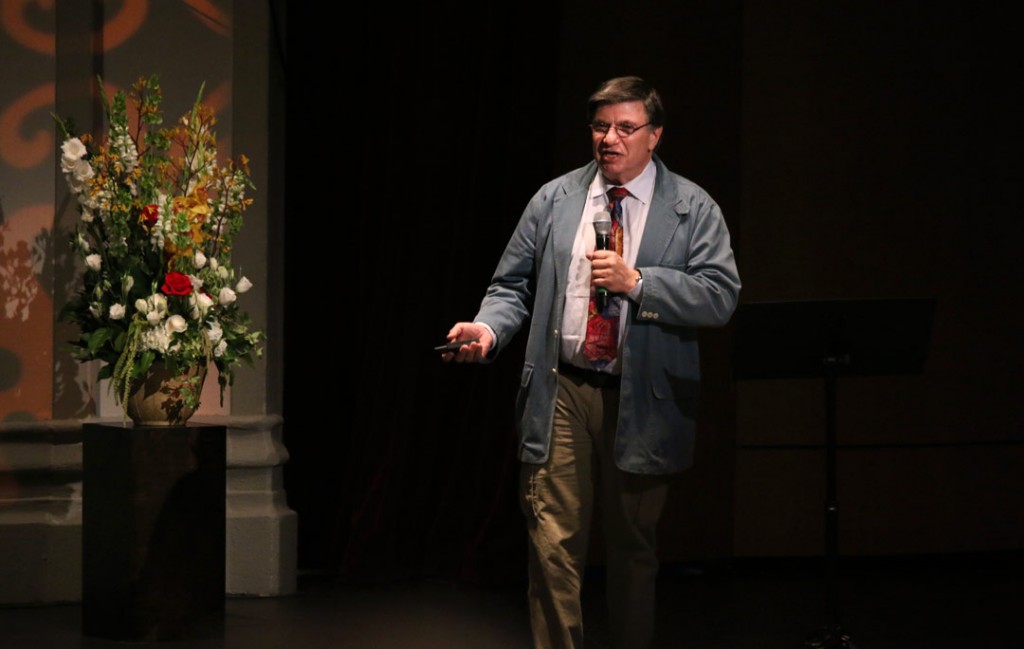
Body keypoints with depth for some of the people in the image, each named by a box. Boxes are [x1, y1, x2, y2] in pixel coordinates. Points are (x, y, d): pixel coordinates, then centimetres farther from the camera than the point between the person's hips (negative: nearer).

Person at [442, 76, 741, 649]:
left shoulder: (694, 210, 2)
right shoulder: (554, 200, 9)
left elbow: (721, 297, -9)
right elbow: (514, 285, 11)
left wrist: (636, 282, -18)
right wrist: (487, 329, -10)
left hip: (640, 402, -1)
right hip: (561, 392, 1)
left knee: (634, 550, 12)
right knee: (554, 547, -5)